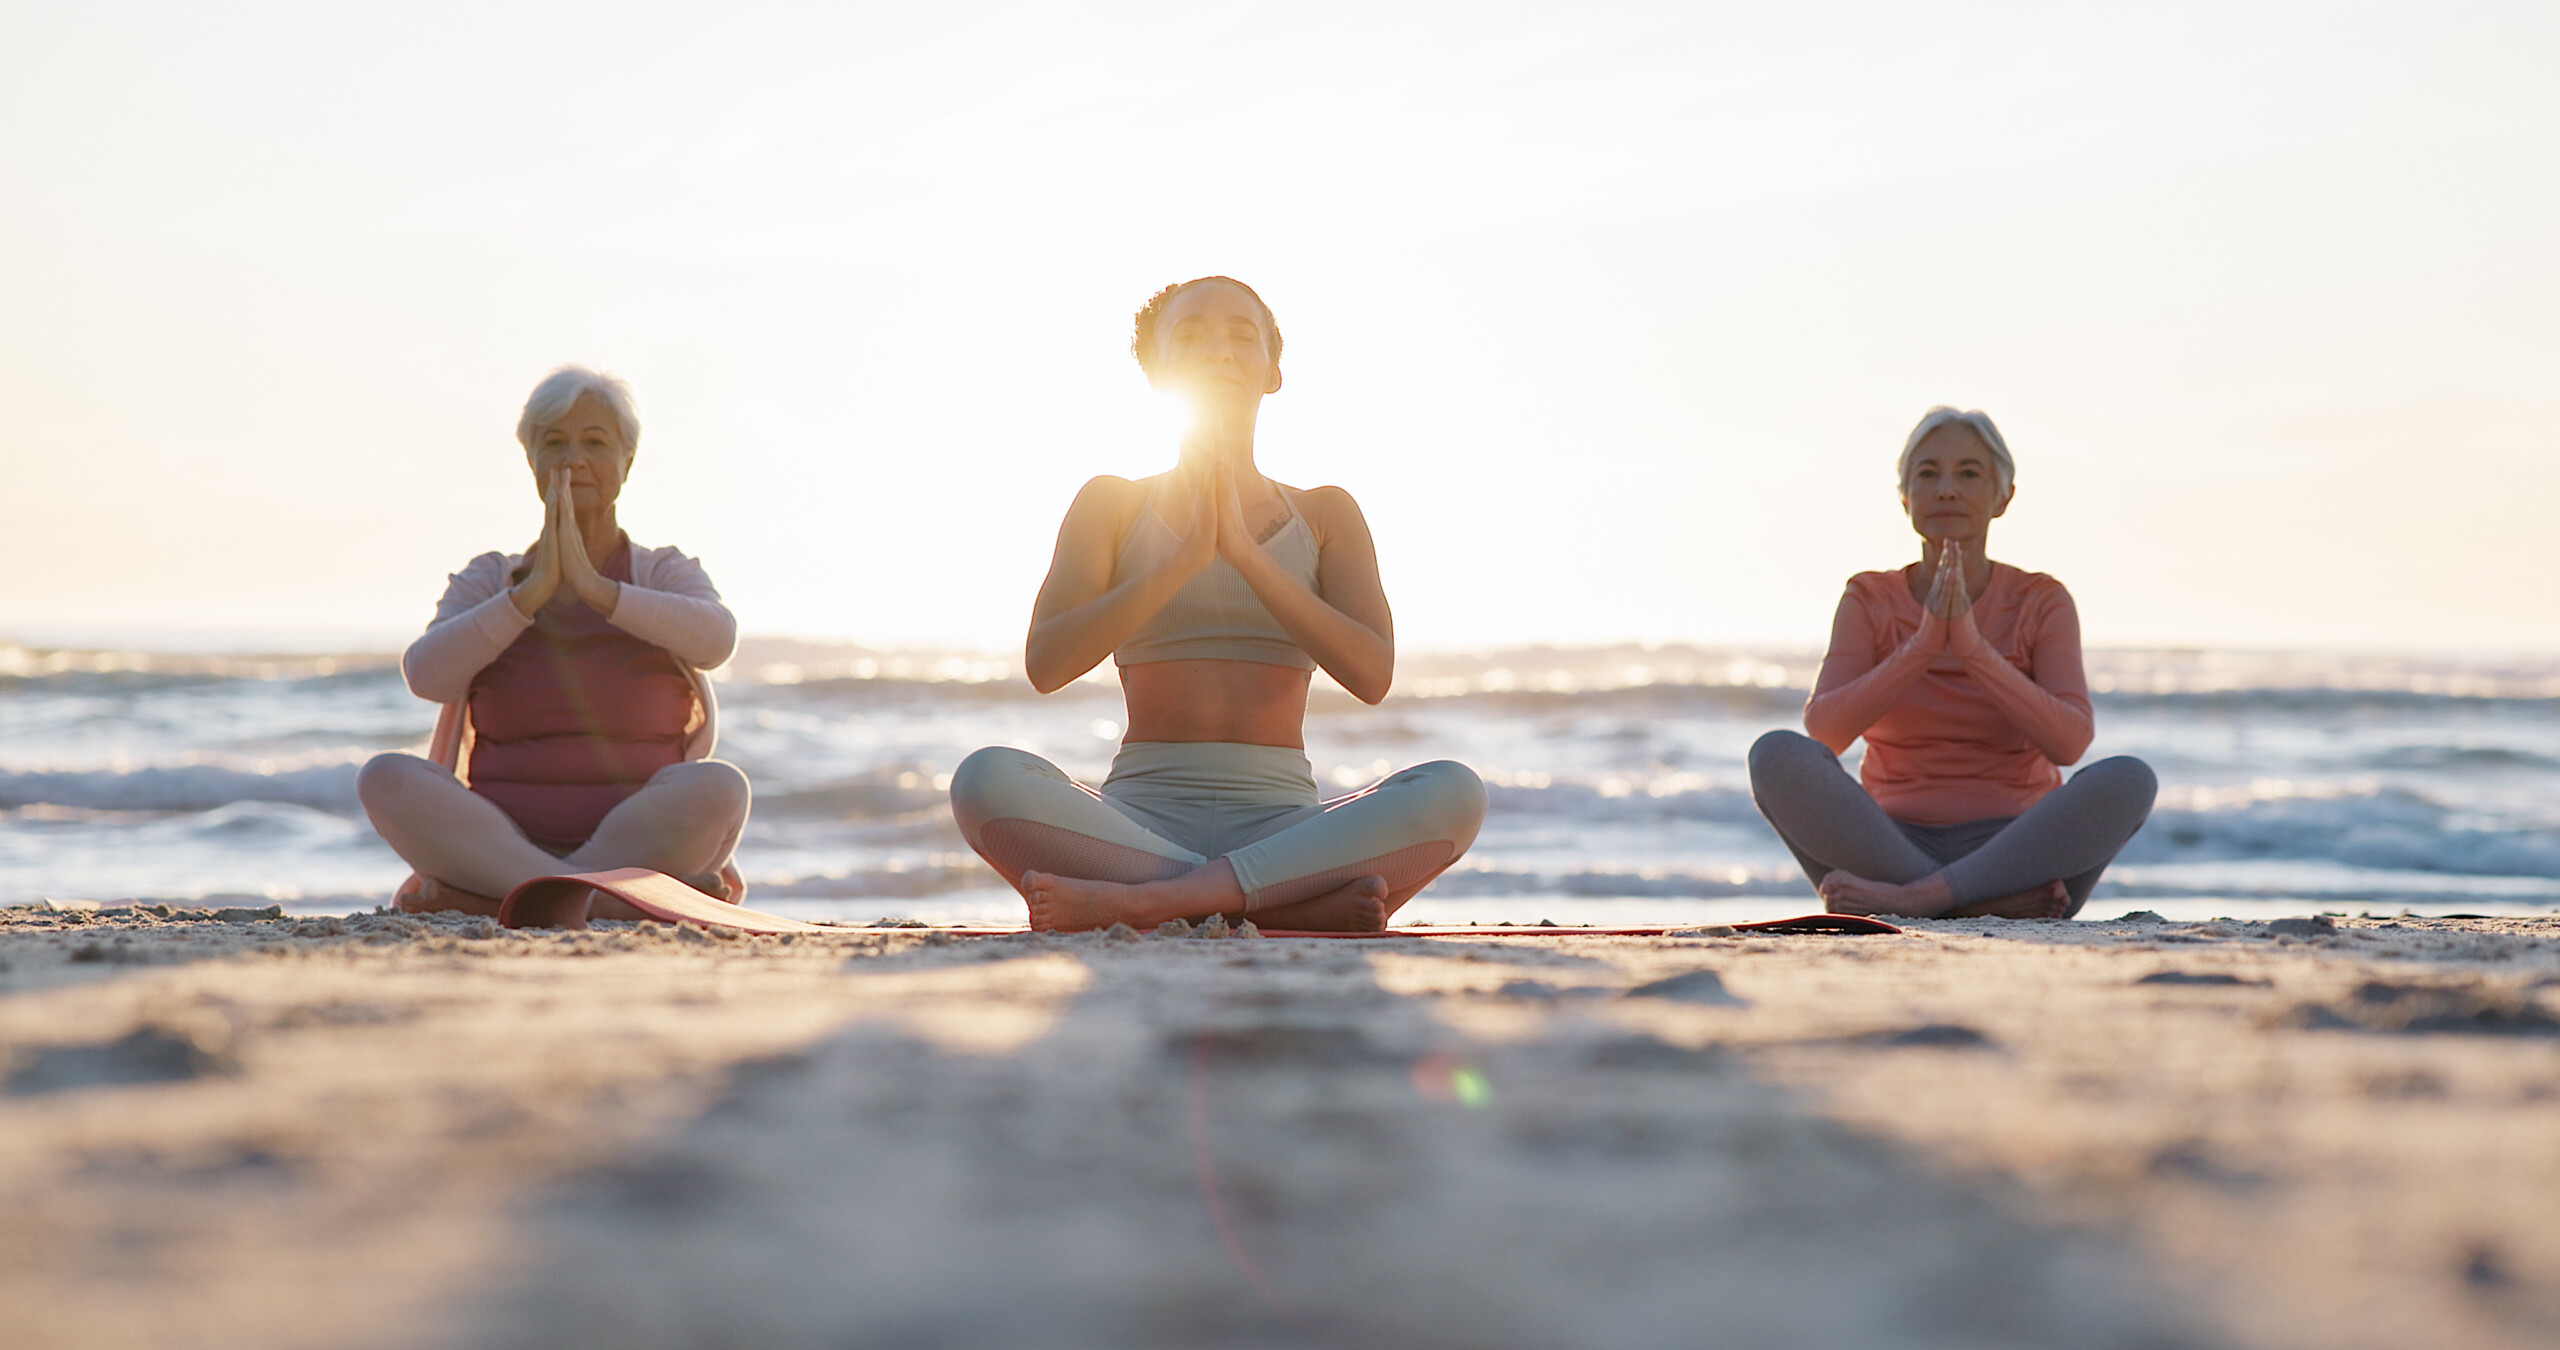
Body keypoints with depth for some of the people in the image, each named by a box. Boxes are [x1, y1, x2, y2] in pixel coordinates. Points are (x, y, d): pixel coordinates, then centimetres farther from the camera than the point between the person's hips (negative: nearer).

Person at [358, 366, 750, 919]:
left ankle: (481, 895, -28)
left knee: (719, 785, -32)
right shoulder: (488, 582, 13)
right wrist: (534, 590, -14)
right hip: (503, 842, 1)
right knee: (385, 778, -25)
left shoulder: (668, 576, 10)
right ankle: (631, 897, -33)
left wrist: (593, 586, -20)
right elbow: (427, 676, -8)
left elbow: (715, 638, -15)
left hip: (644, 841, -1)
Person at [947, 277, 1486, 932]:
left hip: (1279, 825, 1)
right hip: (1139, 822, -1)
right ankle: (1303, 903, -33)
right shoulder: (1111, 504, 12)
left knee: (1453, 792, -29)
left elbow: (1371, 674, -4)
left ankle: (1139, 901, -36)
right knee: (987, 779, -32)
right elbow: (1046, 663, -5)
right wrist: (1184, 559, -16)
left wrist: (1245, 552, -13)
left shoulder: (1326, 515, 14)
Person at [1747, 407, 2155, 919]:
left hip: (2013, 855, 0)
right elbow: (1823, 732, -11)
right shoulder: (1870, 601, 6)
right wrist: (1924, 645, -22)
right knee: (1778, 755, -27)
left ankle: (1908, 898, -31)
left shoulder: (2042, 602, 4)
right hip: (1891, 849, 0)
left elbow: (2069, 742, -12)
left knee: (2127, 780, -29)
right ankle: (1989, 902, -31)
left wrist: (1971, 646, -23)